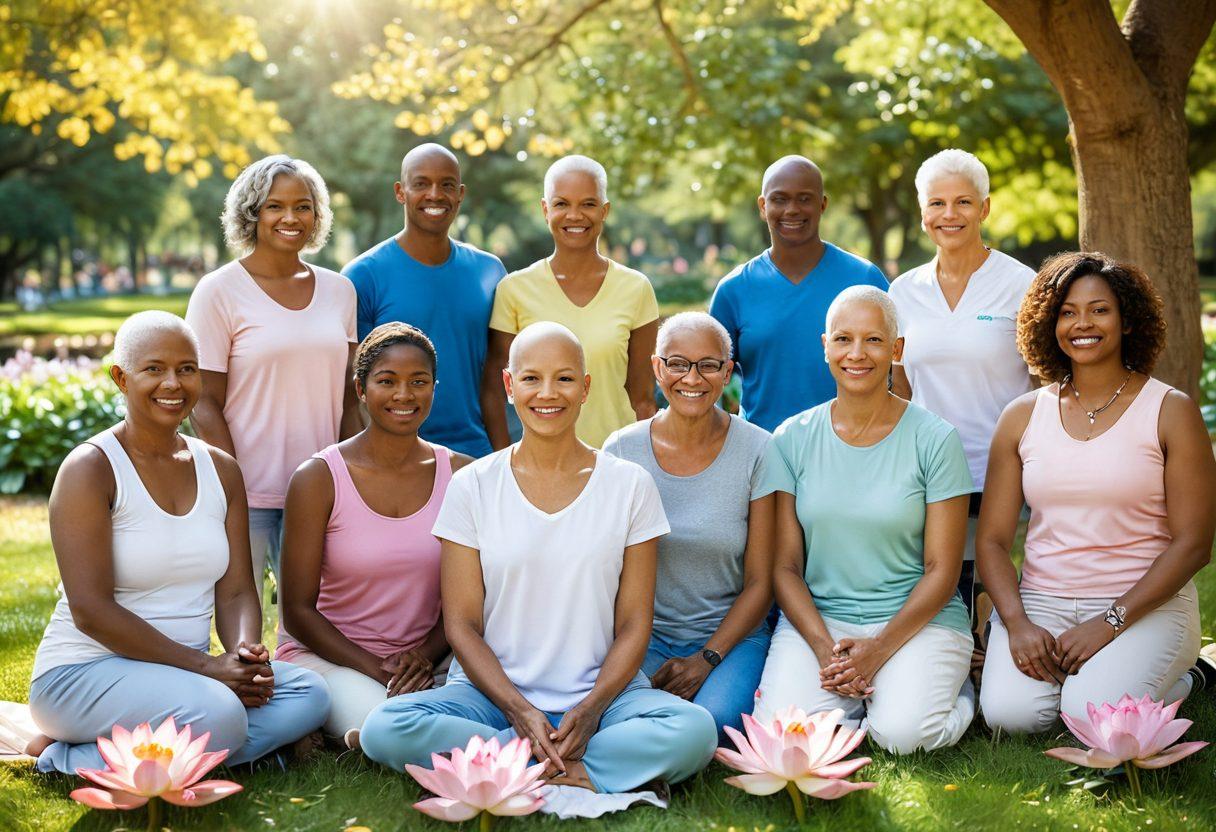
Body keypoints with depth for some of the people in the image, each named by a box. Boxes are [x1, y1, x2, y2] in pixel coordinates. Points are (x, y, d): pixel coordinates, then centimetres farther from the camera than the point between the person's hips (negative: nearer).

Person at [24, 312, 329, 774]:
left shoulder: (221, 470, 10)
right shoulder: (89, 468, -11)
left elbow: (236, 592, 6)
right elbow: (91, 610, -18)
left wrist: (245, 653, -17)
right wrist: (206, 666, -21)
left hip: (183, 670, 7)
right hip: (85, 671, -7)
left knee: (308, 694, -17)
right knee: (218, 717, -33)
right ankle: (58, 754, -9)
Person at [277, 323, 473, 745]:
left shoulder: (462, 475, 2)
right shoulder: (318, 478, -7)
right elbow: (298, 612, -6)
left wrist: (426, 654, -14)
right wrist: (377, 670, -17)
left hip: (425, 658, 4)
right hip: (325, 654, -3)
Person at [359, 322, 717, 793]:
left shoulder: (629, 486, 4)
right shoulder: (472, 487, 3)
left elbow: (634, 624, 3)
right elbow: (461, 625, 1)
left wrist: (589, 710, -13)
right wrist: (519, 711, -14)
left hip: (601, 696, 0)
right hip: (493, 695, 0)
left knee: (695, 728, -30)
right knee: (384, 728, -28)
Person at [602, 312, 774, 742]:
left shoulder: (756, 451, -4)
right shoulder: (622, 451, 0)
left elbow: (759, 583, -2)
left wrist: (706, 659, -13)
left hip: (730, 633, -1)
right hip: (644, 633, 1)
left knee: (713, 721, -32)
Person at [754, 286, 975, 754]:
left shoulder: (934, 440, -3)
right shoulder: (792, 440, 3)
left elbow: (942, 570, -4)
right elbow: (785, 566, 2)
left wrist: (878, 650, -17)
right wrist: (824, 648, -15)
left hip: (917, 619, -1)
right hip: (816, 618, 2)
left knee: (903, 733, -28)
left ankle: (952, 688, 6)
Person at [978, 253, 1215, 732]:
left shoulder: (1170, 412, -1)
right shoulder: (1022, 417, 7)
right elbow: (991, 539, 4)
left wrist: (1109, 623, -16)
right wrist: (1017, 623, -14)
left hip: (1145, 604, -1)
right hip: (1041, 601, 2)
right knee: (1010, 712, -25)